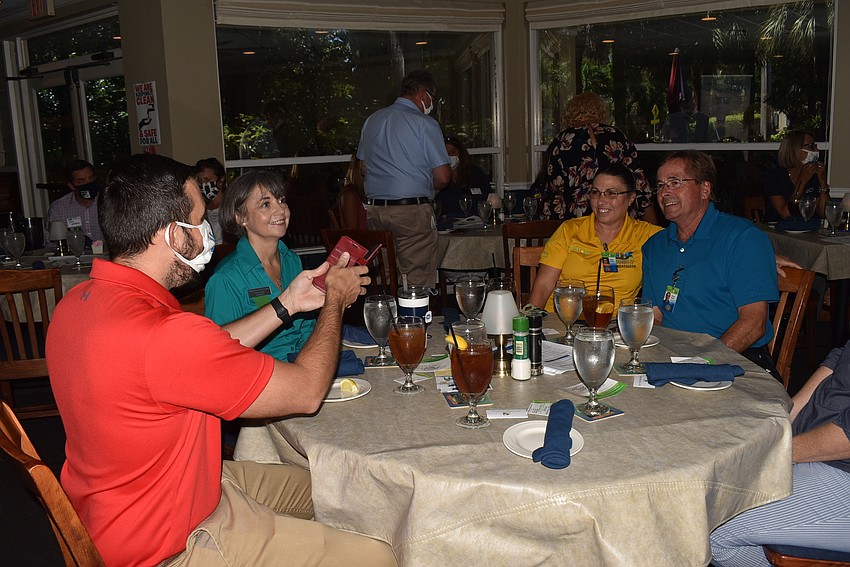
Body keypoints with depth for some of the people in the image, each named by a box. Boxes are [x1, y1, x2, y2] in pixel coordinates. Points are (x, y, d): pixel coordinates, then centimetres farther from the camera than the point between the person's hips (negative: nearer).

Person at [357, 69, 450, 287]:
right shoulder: (425, 123, -6)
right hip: (412, 210, -6)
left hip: (374, 210, 6)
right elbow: (443, 177, -8)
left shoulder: (371, 120, 13)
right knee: (418, 282, -1)